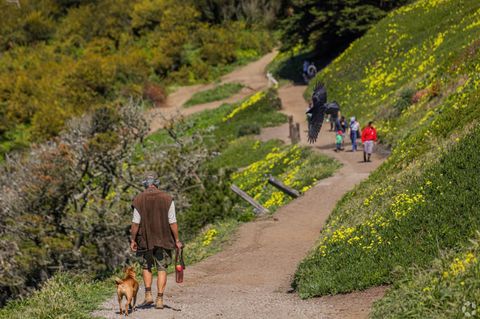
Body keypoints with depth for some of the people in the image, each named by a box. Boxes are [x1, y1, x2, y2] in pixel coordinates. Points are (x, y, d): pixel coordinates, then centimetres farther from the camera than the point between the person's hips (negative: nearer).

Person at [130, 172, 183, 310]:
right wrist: (177, 240, 1)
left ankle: (148, 295, 7)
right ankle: (159, 299, 0)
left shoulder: (139, 200, -5)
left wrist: (132, 240, 3)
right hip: (163, 240, 0)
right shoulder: (167, 199, -4)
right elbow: (173, 222, -5)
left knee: (146, 267, 18)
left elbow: (135, 222, -6)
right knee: (162, 269, 5)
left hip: (145, 240, 0)